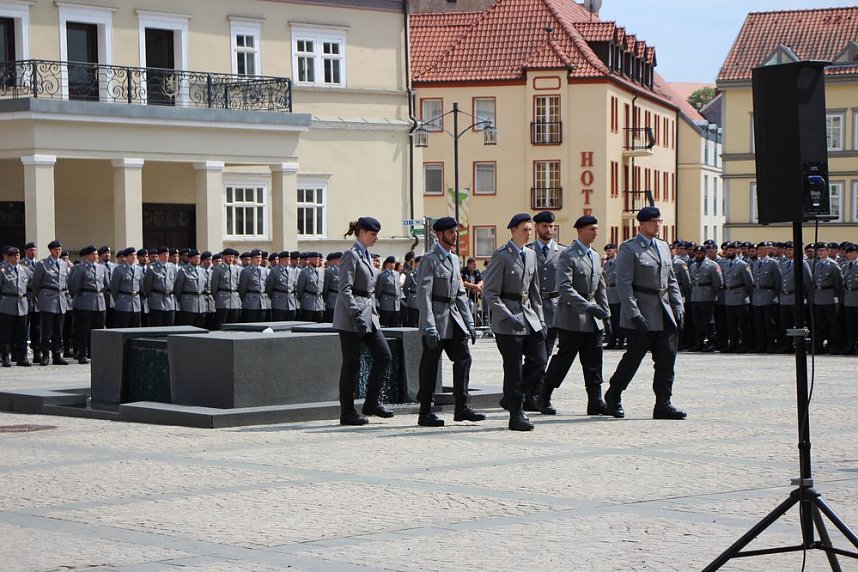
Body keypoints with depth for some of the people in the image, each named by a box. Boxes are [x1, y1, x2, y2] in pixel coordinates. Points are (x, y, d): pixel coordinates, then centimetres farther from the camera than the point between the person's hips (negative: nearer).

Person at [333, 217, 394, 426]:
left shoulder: (366, 255, 16)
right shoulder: (351, 255, -12)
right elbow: (344, 290, -18)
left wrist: (374, 312, 19)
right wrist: (357, 315, -24)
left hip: (368, 315, 9)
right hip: (351, 317, -9)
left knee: (383, 356, 4)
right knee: (352, 365, -4)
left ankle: (371, 403, 13)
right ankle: (347, 413, 3)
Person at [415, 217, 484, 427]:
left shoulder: (454, 259, 16)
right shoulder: (429, 260, -10)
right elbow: (423, 295, -15)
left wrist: (469, 323, 13)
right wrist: (430, 328, -22)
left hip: (454, 319, 8)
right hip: (436, 318, -8)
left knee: (464, 358, 2)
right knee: (430, 366, -2)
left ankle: (462, 408, 8)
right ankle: (425, 413, 3)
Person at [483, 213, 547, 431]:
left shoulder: (531, 255, 13)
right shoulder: (501, 256, -9)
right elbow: (490, 293, -13)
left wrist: (540, 319, 15)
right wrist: (508, 316, -21)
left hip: (529, 315, 7)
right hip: (507, 319, -7)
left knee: (539, 361, 1)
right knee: (514, 368, -4)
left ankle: (511, 398, 21)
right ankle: (516, 415, 4)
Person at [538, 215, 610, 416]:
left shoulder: (595, 256, 16)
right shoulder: (567, 256, -10)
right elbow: (564, 287, -21)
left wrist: (606, 314, 15)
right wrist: (588, 306, -27)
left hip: (593, 320, 7)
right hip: (572, 318, -7)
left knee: (594, 362, 4)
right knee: (563, 360, -3)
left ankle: (596, 401, 6)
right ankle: (544, 399, 9)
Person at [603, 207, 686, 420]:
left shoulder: (663, 247, 16)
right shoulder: (629, 248, -6)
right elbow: (623, 284, -12)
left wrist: (678, 307, 8)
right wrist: (634, 314, -19)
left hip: (665, 314, 7)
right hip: (643, 315, -7)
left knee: (667, 359, 1)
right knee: (633, 357, 0)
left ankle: (663, 404, 4)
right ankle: (613, 396, 18)